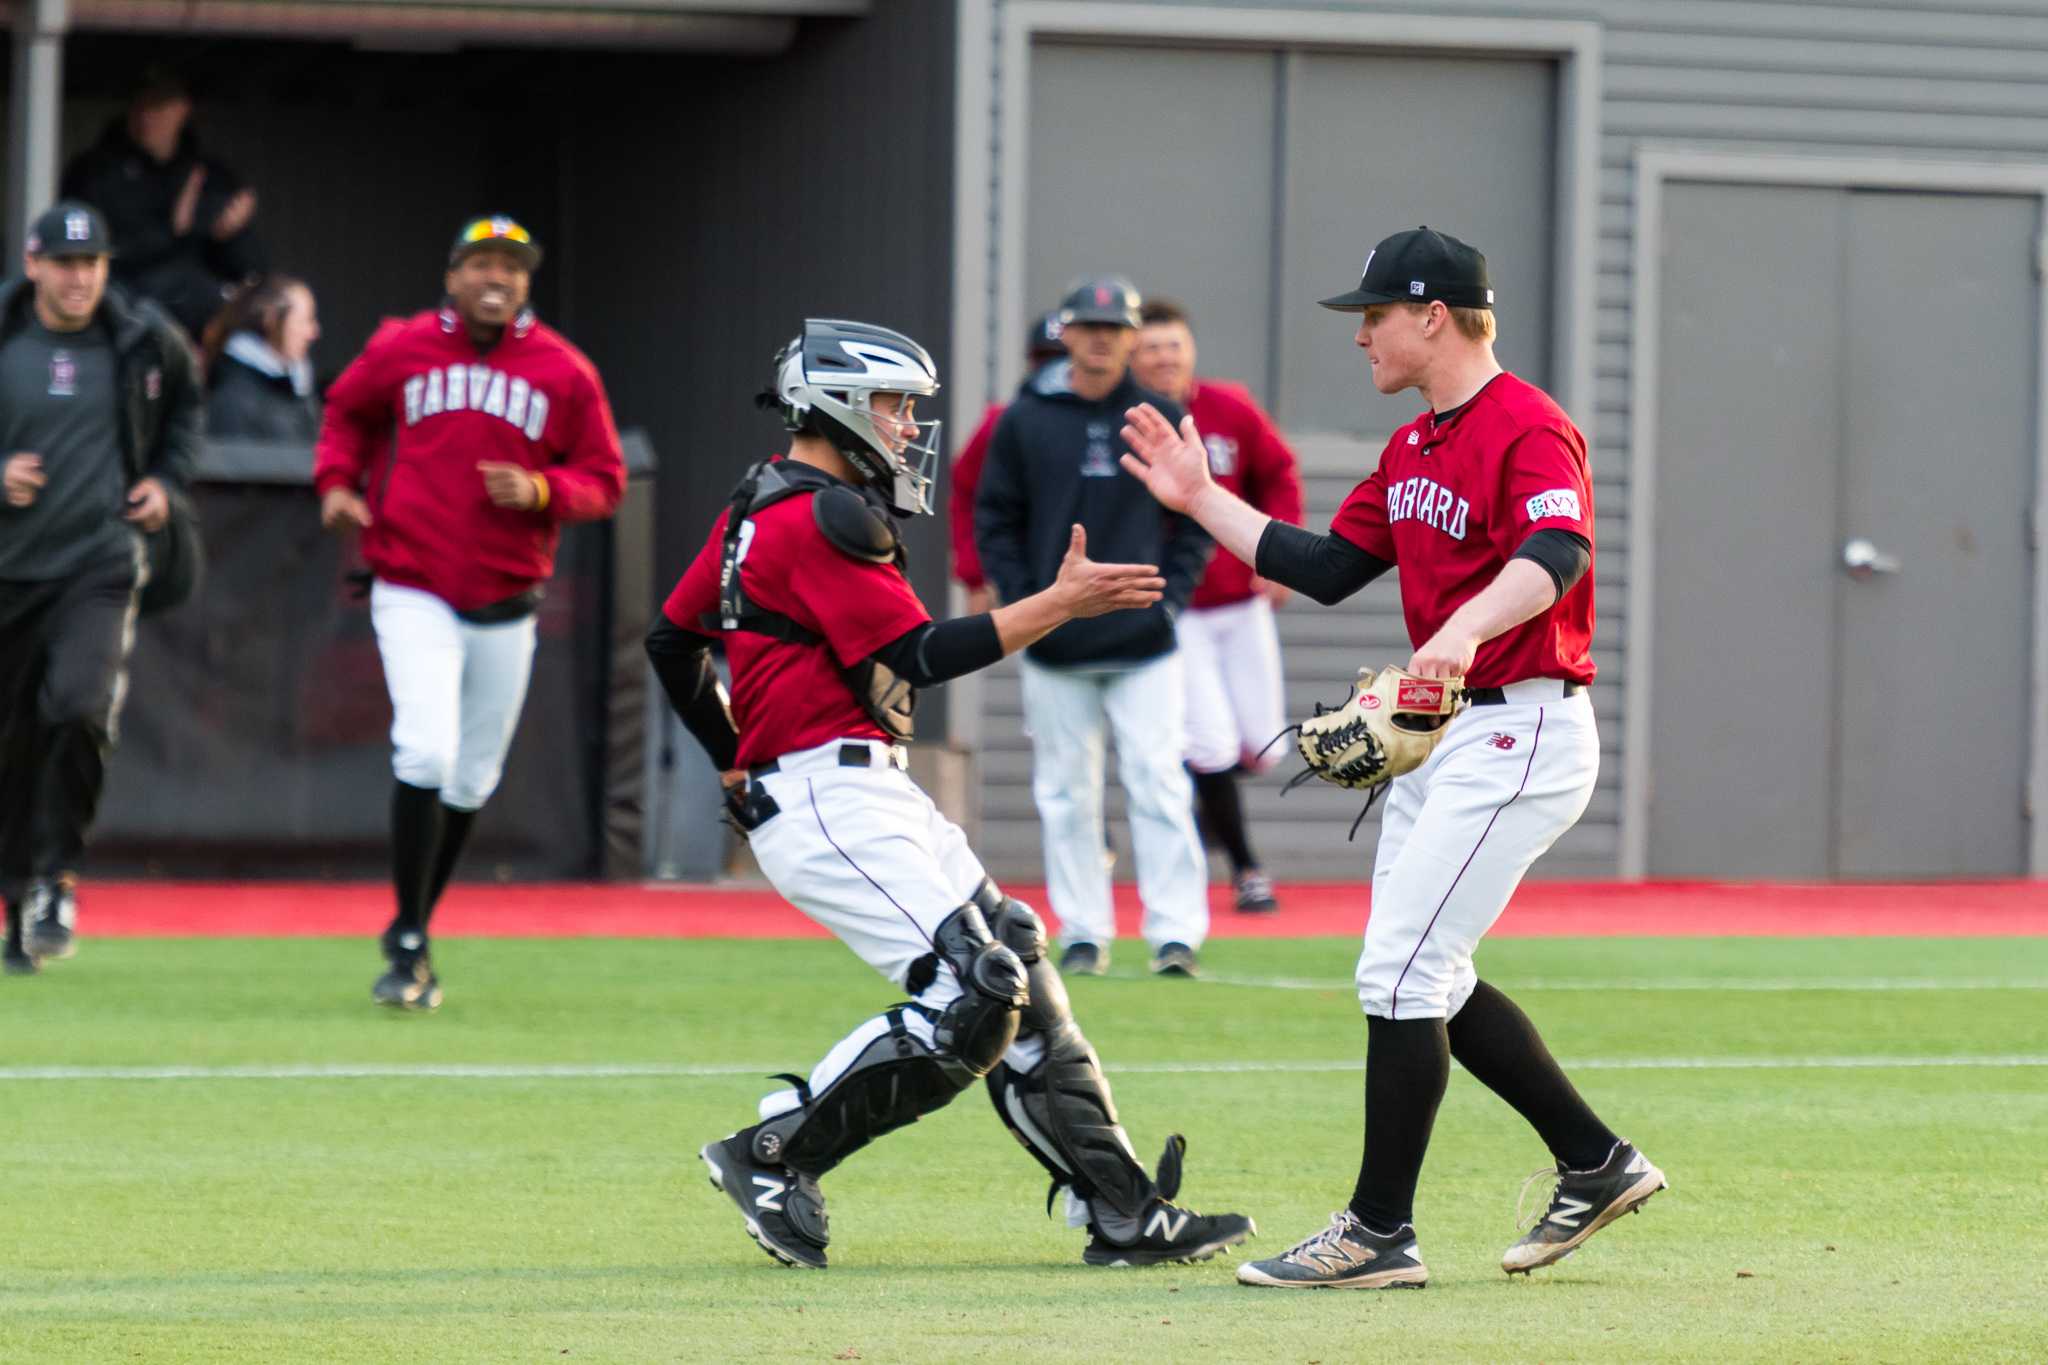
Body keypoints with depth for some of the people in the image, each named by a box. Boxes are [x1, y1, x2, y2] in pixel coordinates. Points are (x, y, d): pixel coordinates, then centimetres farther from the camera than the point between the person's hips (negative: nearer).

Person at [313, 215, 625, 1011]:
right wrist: (337, 481, 2)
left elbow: (603, 481, 5)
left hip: (506, 606, 2)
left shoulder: (564, 372, 1)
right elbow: (347, 410, 20)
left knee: (472, 779, 10)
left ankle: (412, 933, 28)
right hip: (414, 593, -2)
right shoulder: (400, 350, 1)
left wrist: (540, 491, -15)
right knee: (426, 752, -18)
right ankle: (408, 945, -12)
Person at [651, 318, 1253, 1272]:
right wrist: (1061, 604, -17)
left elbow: (673, 641, 25)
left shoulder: (757, 511, 17)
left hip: (867, 797, 11)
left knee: (1018, 976, 8)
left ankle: (1121, 1214, 8)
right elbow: (920, 656, -18)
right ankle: (775, 1158, -6)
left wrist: (738, 763, 31)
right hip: (831, 804, -11)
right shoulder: (821, 519, -14)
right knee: (969, 1004, -17)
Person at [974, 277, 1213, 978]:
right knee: (1066, 794, 4)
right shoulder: (1025, 420, 3)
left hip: (1144, 646, -1)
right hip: (1055, 651, 1)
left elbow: (1195, 516, 10)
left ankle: (1177, 933, -5)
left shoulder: (1162, 420, 5)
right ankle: (1083, 933, 11)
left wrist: (1171, 593, -2)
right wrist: (1022, 600, -4)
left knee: (1159, 787, -7)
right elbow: (995, 518, 6)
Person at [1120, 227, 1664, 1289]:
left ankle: (1380, 1233, -6)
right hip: (1439, 740, 10)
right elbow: (1327, 570, 19)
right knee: (1421, 980, 14)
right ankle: (1595, 1165, 22)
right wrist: (1201, 499, 17)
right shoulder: (1411, 451, 15)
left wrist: (1467, 629, -51)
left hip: (1519, 735, -10)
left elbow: (1556, 554, -34)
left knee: (1401, 973, -12)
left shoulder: (1528, 429, -16)